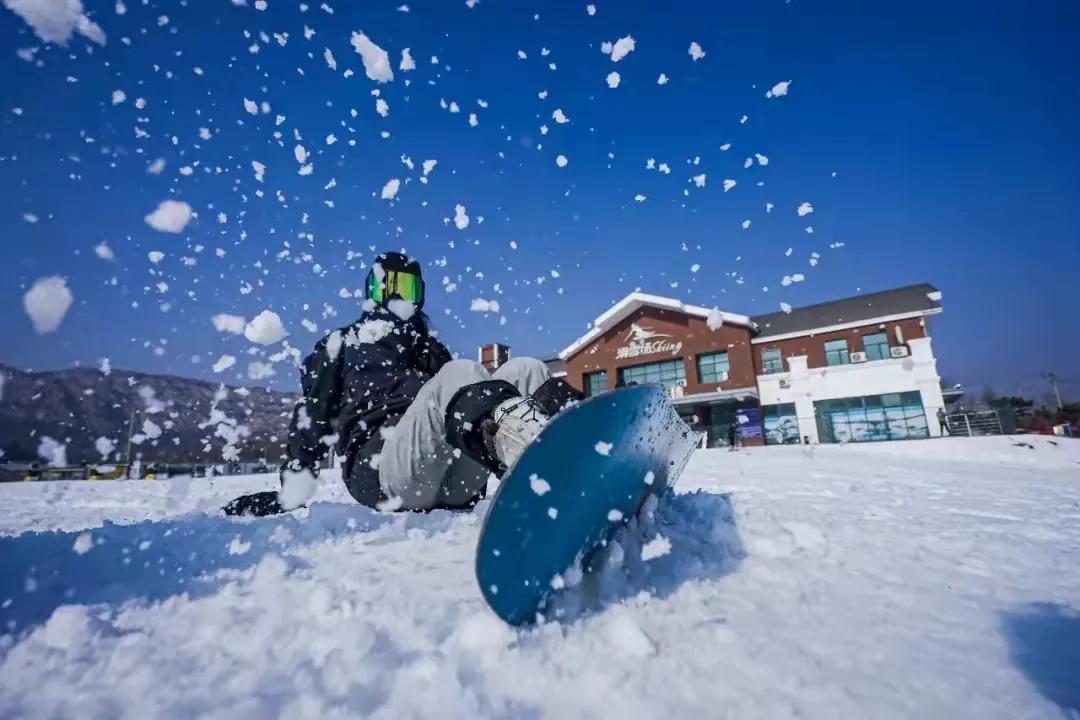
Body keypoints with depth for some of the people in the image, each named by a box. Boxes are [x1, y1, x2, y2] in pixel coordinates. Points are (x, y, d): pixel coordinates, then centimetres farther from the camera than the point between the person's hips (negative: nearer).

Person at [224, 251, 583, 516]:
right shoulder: (338, 346, 23)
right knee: (460, 375, -32)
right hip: (378, 464, -4)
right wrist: (291, 495, 6)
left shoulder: (429, 349, 32)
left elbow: (464, 401, 23)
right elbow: (311, 417, 14)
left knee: (525, 370, -15)